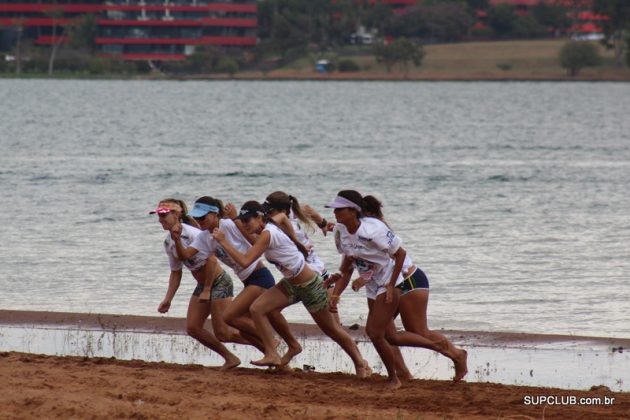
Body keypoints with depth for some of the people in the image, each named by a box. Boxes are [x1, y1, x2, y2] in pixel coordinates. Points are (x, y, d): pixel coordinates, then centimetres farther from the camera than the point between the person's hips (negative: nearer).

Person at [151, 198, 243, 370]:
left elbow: (211, 262, -26)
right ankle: (230, 358, 16)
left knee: (222, 333, -11)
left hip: (219, 282, -9)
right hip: (202, 285, 9)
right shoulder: (169, 242, 4)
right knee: (192, 328, 2)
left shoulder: (192, 234, -23)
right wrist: (168, 300, 6)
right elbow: (175, 272, 14)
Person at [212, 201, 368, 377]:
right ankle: (272, 355, -2)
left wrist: (223, 241, -27)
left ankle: (360, 363, 26)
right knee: (256, 309, -7)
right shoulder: (268, 230, -2)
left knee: (331, 329, 8)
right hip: (291, 285, 9)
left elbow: (245, 261, -33)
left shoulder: (267, 234, -28)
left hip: (310, 286, -9)